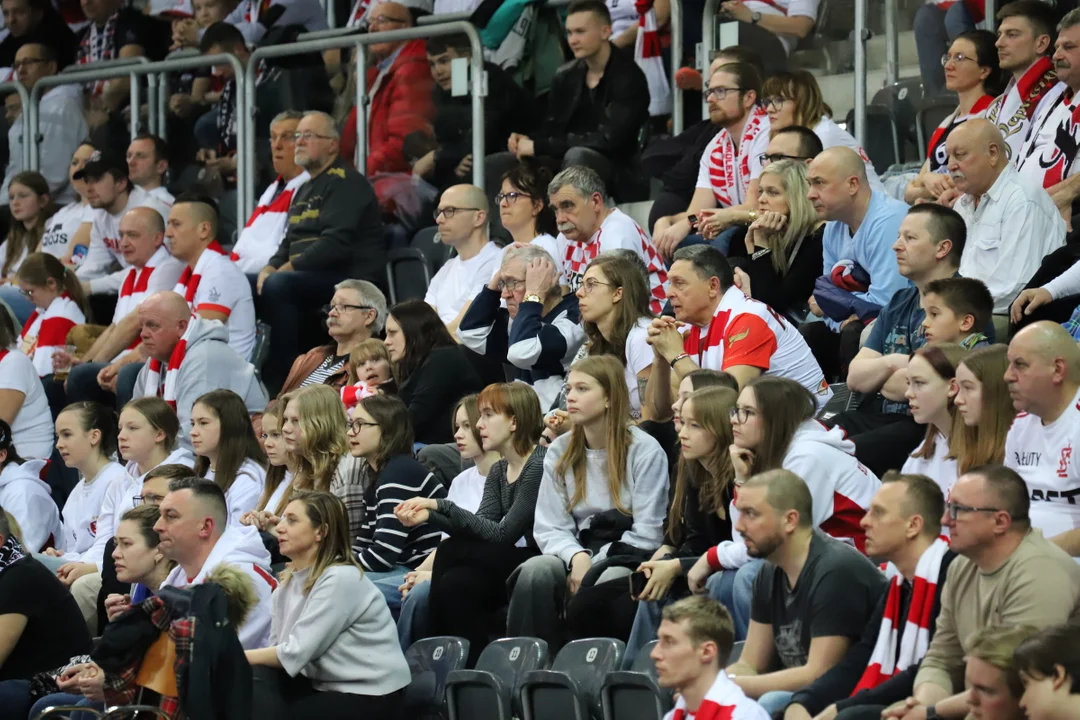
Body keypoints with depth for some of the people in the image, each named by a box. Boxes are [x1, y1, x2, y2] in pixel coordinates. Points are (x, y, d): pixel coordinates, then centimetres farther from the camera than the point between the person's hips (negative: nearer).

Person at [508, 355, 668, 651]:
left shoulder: (645, 451, -2)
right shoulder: (559, 453, 12)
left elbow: (646, 534, -6)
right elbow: (549, 528, 6)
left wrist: (592, 564, -13)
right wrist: (577, 557, -15)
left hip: (625, 558, -4)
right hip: (575, 554, 4)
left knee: (608, 581, -38)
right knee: (536, 571, -29)